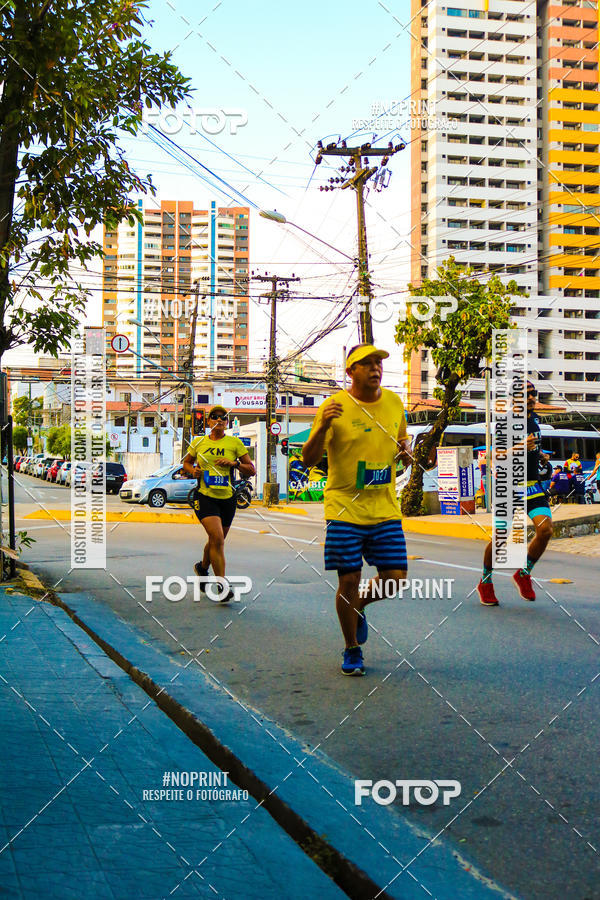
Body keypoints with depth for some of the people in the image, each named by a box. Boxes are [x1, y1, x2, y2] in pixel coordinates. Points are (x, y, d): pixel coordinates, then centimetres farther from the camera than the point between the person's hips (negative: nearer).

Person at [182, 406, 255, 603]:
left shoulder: (234, 443, 3)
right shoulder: (198, 442, 5)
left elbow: (252, 470, 4)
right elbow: (186, 463, 21)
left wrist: (235, 463, -14)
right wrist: (193, 470, -1)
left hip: (227, 498, 2)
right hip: (204, 496, -2)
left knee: (217, 540, 15)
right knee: (217, 537, -19)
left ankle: (202, 567, 47)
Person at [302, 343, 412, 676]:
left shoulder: (394, 403, 6)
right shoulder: (334, 406, -9)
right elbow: (309, 459, -10)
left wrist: (405, 449, -1)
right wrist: (322, 427, -28)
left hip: (385, 508, 4)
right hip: (344, 507, -4)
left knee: (395, 578, 0)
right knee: (349, 580, -1)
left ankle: (358, 605, 33)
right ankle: (351, 651, 21)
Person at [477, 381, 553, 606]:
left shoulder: (534, 419, 12)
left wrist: (540, 455, 14)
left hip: (532, 484, 6)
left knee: (545, 530, -12)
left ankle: (524, 574, 11)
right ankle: (485, 583, 19)